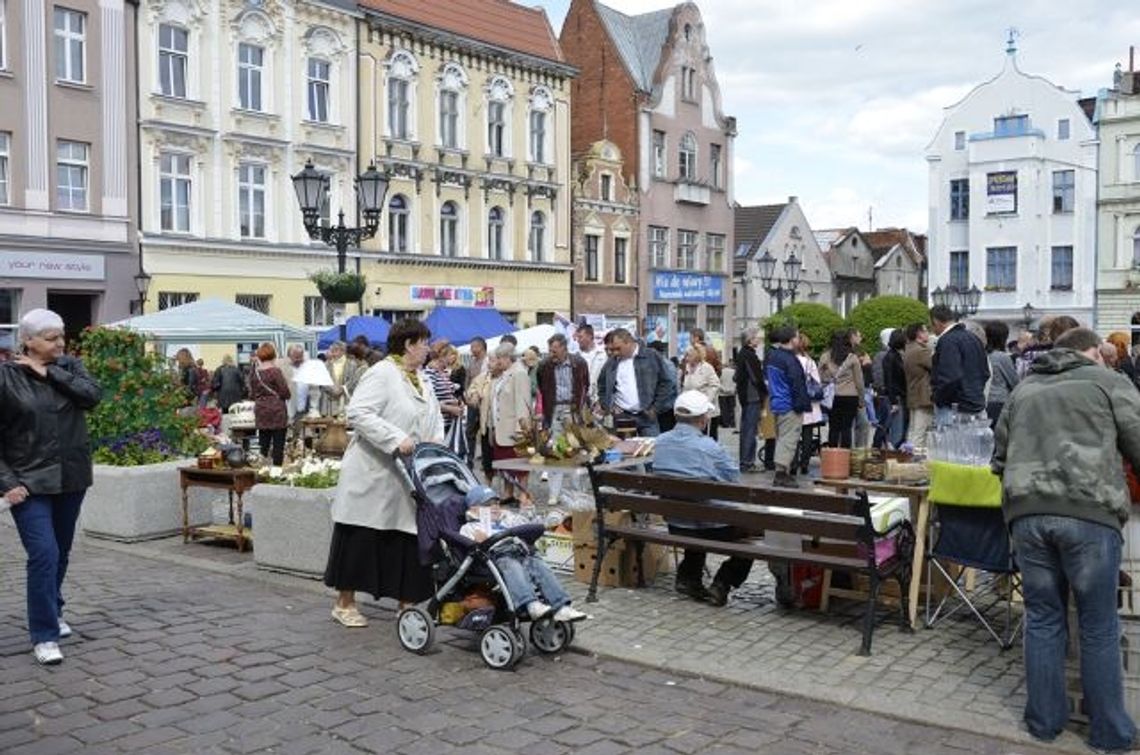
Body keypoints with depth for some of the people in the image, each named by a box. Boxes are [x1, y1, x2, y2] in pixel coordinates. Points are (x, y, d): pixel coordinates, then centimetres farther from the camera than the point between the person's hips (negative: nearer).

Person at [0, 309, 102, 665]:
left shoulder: (69, 366, 4)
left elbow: (93, 395, -14)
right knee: (44, 553, -13)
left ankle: (52, 612, 37)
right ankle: (44, 635, -5)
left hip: (71, 477, 4)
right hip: (29, 481, -4)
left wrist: (50, 372, -17)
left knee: (61, 552, 16)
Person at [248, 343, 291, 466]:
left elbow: (252, 394, 11)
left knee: (263, 443, 12)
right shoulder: (275, 371, -14)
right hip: (277, 411, -5)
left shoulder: (254, 372, 3)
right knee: (278, 444, 1)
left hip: (260, 411, 5)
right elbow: (286, 393, -12)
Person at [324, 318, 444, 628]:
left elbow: (434, 414, 22)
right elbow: (358, 413, -22)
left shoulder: (422, 379, 14)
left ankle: (406, 602, 15)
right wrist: (396, 439, -28)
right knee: (361, 539, 2)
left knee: (408, 541, 6)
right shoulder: (382, 374, -13)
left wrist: (436, 439, 1)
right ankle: (344, 603, 16)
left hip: (407, 479, 8)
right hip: (373, 474, -7)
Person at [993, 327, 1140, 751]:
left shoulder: (1023, 389, 23)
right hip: (1089, 510, -4)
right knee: (1099, 627, 7)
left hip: (1026, 511, 4)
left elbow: (999, 458, 26)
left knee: (1043, 618, 14)